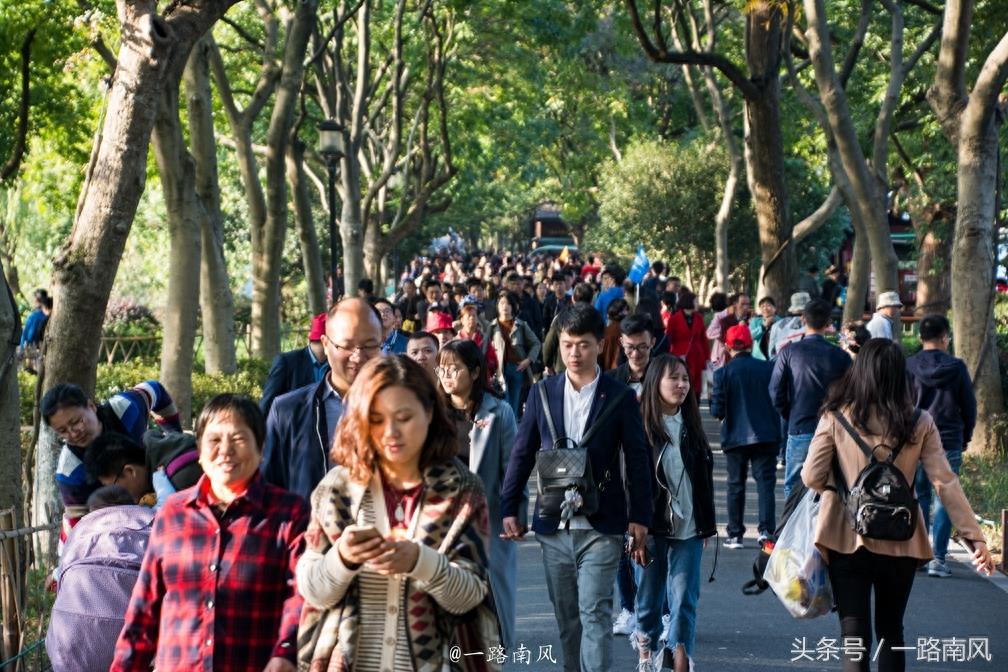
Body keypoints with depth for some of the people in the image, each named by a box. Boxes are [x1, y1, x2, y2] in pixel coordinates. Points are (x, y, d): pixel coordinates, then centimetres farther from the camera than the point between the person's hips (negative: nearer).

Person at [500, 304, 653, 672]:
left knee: (594, 611, -9)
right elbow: (522, 453, 8)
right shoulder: (543, 392, 5)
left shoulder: (619, 398, -2)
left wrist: (639, 515, -3)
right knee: (566, 614, 12)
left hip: (600, 525, -3)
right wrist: (509, 507, 4)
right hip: (554, 524, 3)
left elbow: (636, 460, 0)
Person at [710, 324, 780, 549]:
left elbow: (717, 410, -9)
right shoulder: (769, 368, -3)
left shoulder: (723, 373, -8)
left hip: (735, 437, -1)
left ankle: (735, 534, 11)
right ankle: (766, 529, -8)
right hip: (767, 435, 1)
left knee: (735, 485, 9)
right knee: (766, 482, 4)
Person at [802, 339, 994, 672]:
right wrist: (975, 537, -3)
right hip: (899, 543, 2)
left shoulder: (836, 417, -9)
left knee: (855, 638, 1)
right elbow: (946, 483, -7)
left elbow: (812, 478, -7)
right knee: (890, 632, 21)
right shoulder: (920, 423, -5)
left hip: (847, 540, -2)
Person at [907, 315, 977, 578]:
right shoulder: (956, 367, -3)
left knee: (920, 497, 12)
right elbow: (969, 405, 3)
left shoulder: (909, 366, -3)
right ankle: (938, 559, -2)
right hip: (949, 443, -1)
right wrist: (965, 437, 16)